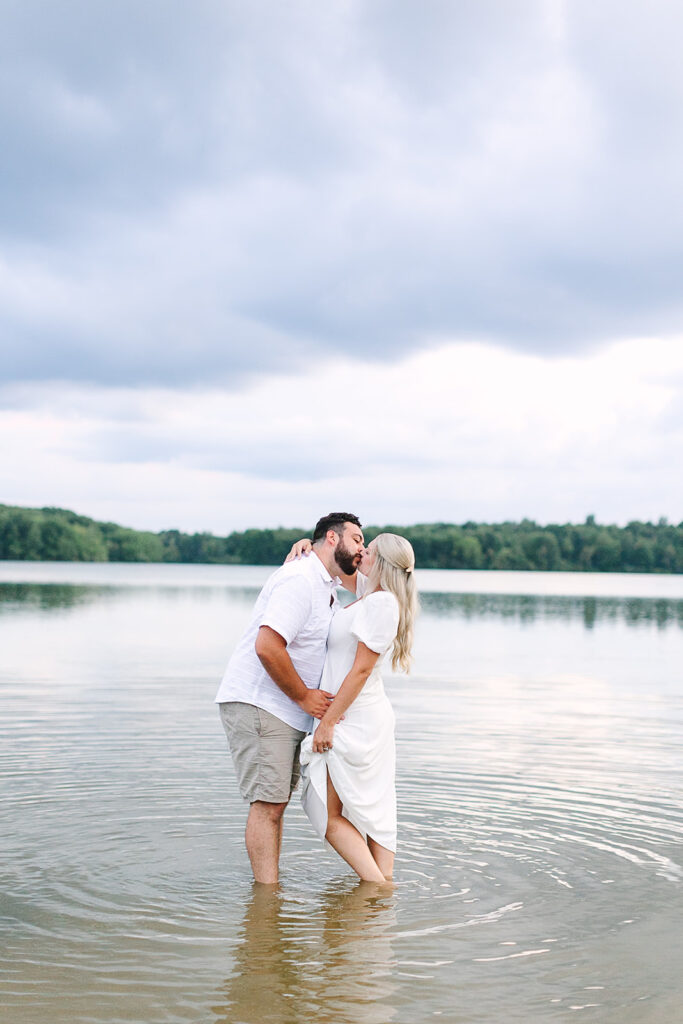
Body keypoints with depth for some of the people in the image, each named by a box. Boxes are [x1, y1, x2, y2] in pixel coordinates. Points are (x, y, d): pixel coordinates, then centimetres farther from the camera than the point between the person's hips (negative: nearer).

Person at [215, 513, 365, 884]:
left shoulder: (327, 589, 18)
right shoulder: (300, 580, -16)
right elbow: (267, 647, -24)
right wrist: (305, 697, -15)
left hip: (287, 712, 10)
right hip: (257, 703, -10)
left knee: (275, 802, 12)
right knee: (267, 803, -10)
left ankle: (270, 880, 19)